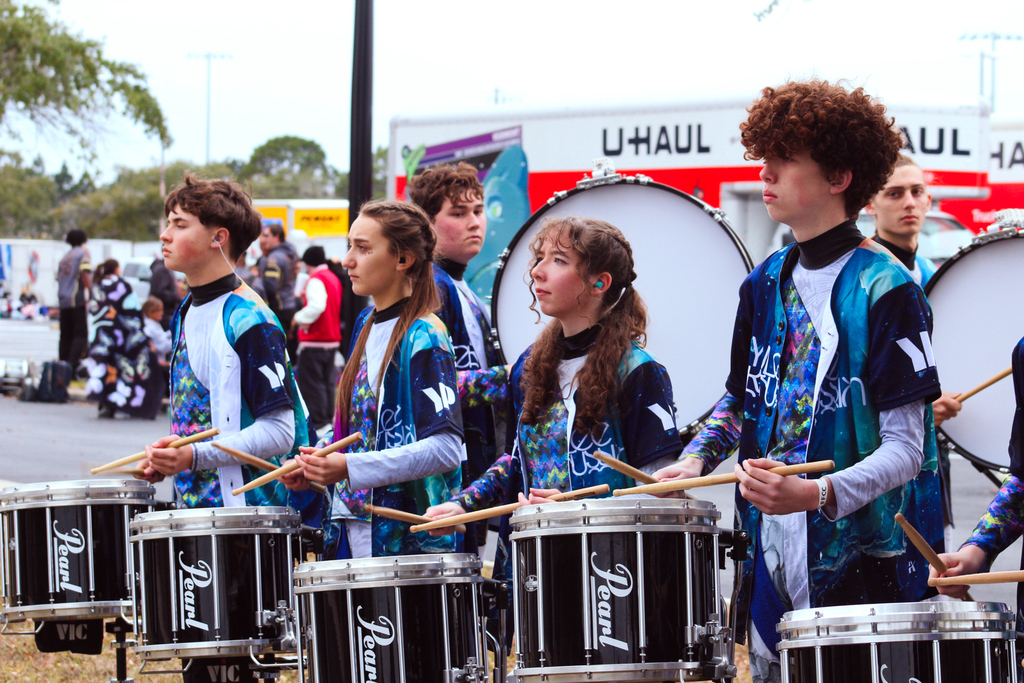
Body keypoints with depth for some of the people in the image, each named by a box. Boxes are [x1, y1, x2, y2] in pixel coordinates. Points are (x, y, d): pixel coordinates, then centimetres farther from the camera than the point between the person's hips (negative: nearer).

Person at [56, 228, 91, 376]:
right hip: (77, 300, -7)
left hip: (63, 301, 7)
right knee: (81, 334, -8)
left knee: (66, 335, 9)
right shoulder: (83, 253, 0)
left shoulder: (65, 258, 21)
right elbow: (85, 275, -13)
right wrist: (91, 292, -14)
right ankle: (72, 367, -21)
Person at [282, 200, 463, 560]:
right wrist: (316, 465, 7)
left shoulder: (424, 338, -11)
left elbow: (446, 448, -19)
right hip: (353, 527, 7)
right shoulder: (367, 326, 14)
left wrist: (350, 468, -24)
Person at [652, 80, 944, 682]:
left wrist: (817, 494, -29)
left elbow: (905, 448, -15)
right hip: (773, 549, 7)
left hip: (863, 560, -7)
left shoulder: (885, 292, -11)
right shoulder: (768, 284, 11)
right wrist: (695, 461, 5)